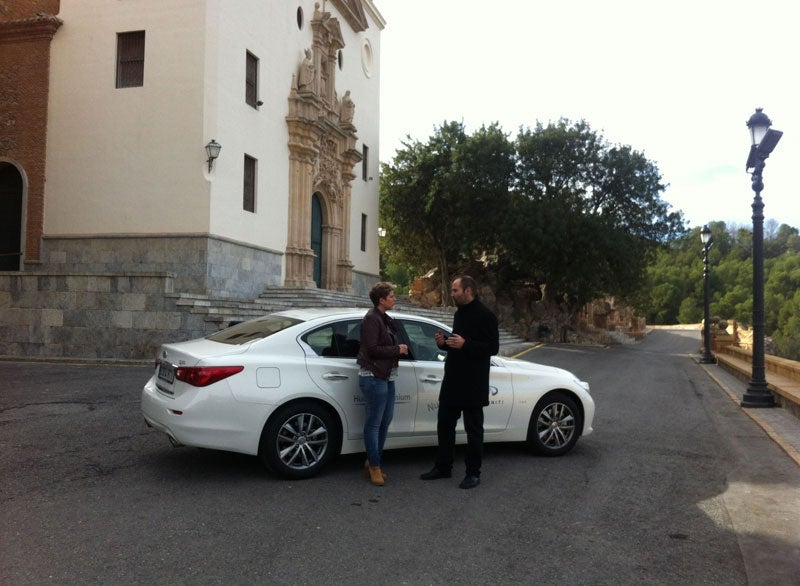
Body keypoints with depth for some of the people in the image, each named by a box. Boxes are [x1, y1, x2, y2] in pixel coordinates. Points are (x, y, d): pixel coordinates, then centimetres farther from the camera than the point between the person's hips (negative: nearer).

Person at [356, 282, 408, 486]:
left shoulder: (386, 319, 16)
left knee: (385, 421, 12)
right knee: (374, 422, -1)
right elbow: (372, 349, -18)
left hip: (387, 376, 9)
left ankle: (372, 461, 25)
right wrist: (397, 350, -10)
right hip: (374, 377, -9)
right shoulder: (371, 319, -12)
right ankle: (374, 466, 10)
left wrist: (400, 349, 2)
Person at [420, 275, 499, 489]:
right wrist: (445, 343, 4)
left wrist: (465, 344, -25)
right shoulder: (459, 314, 15)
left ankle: (473, 473, 16)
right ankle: (443, 467, 26)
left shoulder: (485, 315, -12)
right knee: (444, 425, 13)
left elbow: (492, 347, -17)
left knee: (473, 429, 4)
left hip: (473, 384, -8)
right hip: (452, 381, 8)